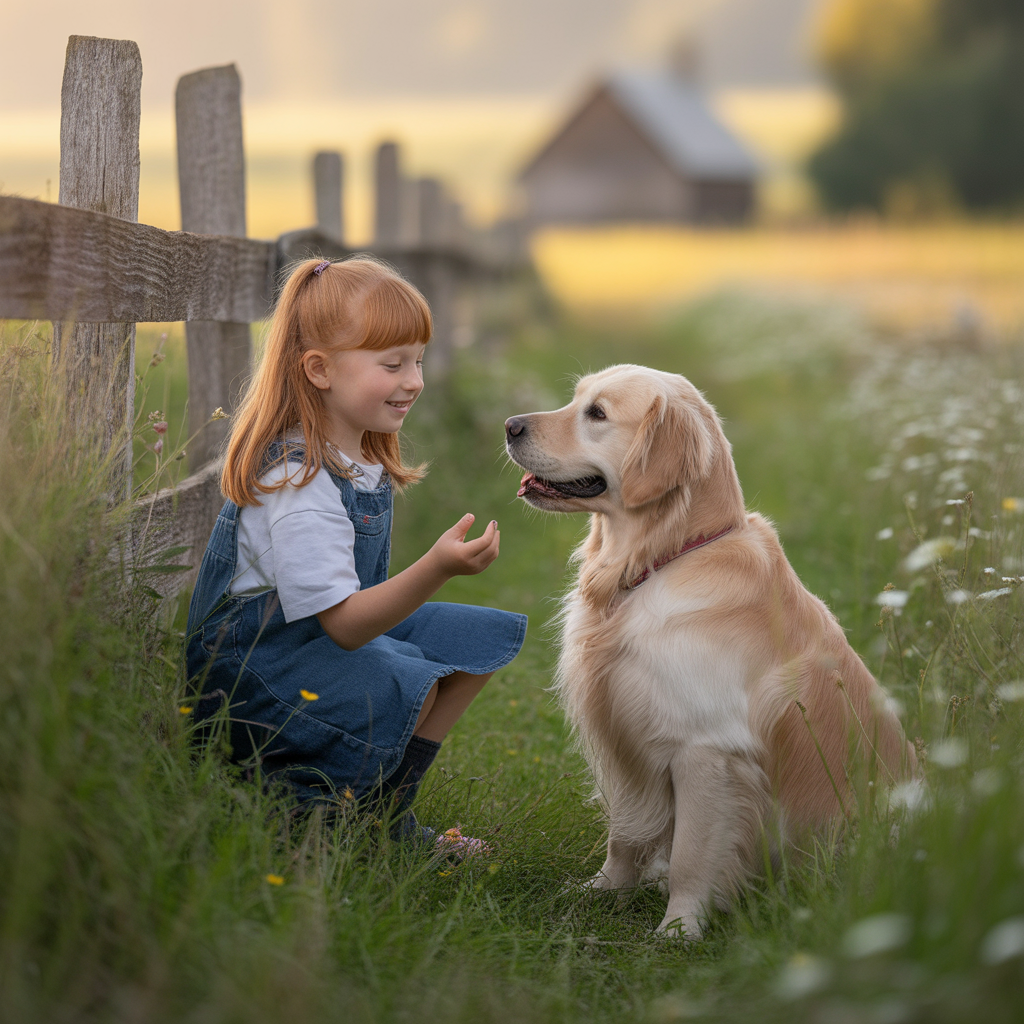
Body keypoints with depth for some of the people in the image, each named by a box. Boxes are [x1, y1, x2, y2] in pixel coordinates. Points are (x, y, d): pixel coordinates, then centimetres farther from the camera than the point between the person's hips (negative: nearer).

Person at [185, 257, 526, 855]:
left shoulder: (362, 457, 5)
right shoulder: (294, 482, -25)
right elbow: (345, 624, -29)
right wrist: (437, 568, -40)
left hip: (344, 630, 10)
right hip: (251, 660, -10)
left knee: (490, 639, 4)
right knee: (408, 686, -31)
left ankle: (386, 809, 5)